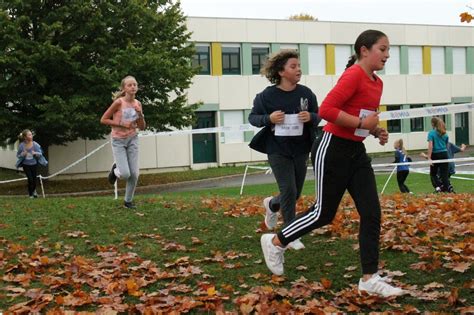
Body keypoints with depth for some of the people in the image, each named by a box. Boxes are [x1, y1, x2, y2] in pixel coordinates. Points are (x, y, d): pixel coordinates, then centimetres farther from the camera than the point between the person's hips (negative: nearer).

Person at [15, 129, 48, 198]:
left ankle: (34, 191, 40)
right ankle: (30, 194, 14)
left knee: (34, 179, 9)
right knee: (30, 179, -8)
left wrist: (36, 153, -24)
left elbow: (40, 153, -3)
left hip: (34, 164, 2)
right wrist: (23, 154, -22)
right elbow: (18, 155, -1)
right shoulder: (21, 145, -14)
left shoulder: (35, 144, -13)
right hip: (26, 165, -1)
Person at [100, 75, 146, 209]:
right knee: (125, 174, -11)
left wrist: (140, 114, -11)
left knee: (134, 174, 1)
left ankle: (128, 201, 20)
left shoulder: (137, 104, 1)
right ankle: (115, 170, 25)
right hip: (118, 140, -4)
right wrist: (121, 124, -17)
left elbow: (142, 127, 6)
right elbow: (103, 119, -11)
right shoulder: (119, 102, -14)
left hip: (132, 139, 4)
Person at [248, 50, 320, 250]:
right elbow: (252, 117, 0)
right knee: (289, 191, -9)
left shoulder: (306, 93, -3)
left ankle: (272, 205, 46)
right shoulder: (267, 95, -10)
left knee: (295, 193, 13)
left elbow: (317, 117, 7)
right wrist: (269, 118, -20)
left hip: (300, 150, 4)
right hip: (278, 150, -4)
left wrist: (310, 117, -17)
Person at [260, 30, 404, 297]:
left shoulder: (377, 83, 11)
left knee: (372, 213, 0)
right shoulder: (353, 75, -17)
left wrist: (377, 131, 6)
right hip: (334, 149, -8)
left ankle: (370, 278, 5)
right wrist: (362, 123, -23)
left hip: (357, 152, 9)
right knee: (324, 214, 2)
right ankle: (275, 243, 24)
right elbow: (326, 110, -26)